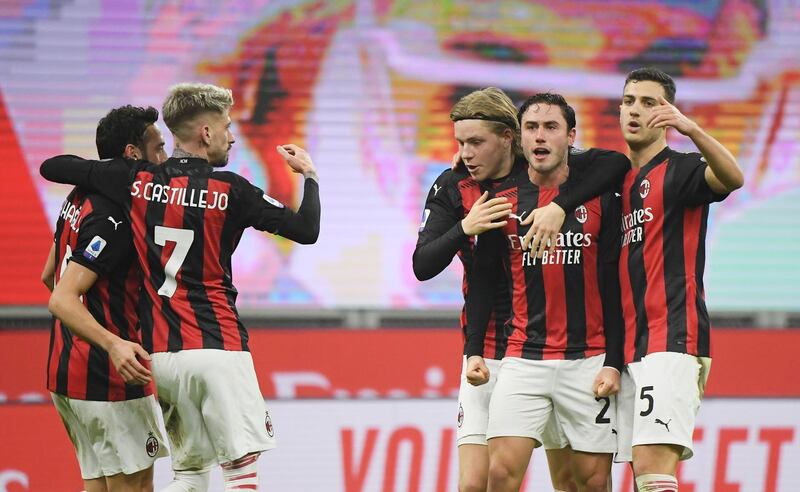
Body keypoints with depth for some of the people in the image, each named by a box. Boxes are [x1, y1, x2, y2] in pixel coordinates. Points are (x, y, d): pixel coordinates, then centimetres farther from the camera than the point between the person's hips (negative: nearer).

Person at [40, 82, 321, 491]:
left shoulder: (137, 182, 3)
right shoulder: (229, 190, -6)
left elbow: (52, 167, 10)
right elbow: (306, 230, -3)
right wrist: (308, 175, 14)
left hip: (160, 353, 5)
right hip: (217, 347, -5)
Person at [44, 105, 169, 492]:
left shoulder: (79, 199, 10)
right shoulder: (112, 217, -21)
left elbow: (50, 277, 23)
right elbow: (62, 301, -27)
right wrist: (113, 344, -40)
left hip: (68, 370, 10)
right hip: (106, 376, -10)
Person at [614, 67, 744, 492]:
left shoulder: (679, 170, -3)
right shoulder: (620, 182, 19)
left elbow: (731, 177, -26)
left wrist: (692, 130, -41)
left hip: (671, 343, -8)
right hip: (630, 348, 8)